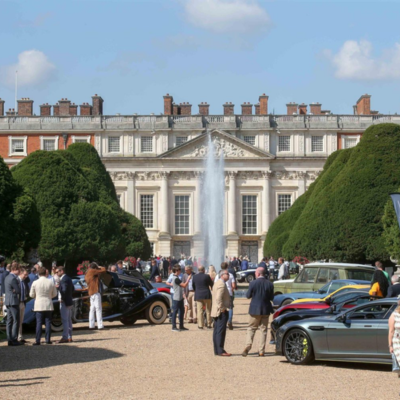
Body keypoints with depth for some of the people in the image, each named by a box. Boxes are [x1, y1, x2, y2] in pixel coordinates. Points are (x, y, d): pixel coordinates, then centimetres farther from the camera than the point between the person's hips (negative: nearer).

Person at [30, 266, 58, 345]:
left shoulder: (35, 283, -8)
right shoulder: (51, 282, -4)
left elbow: (31, 295, 2)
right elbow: (54, 294, 5)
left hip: (39, 305, -1)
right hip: (49, 305, 1)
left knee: (39, 323, 0)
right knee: (48, 323, 7)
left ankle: (38, 340, -3)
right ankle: (48, 340, 7)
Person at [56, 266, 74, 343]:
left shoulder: (64, 279, -17)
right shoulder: (68, 278, 15)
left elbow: (64, 290, -25)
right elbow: (72, 289, 20)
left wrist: (62, 298, -14)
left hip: (64, 302, -10)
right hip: (69, 302, 10)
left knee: (64, 320, -8)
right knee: (69, 320, 14)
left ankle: (65, 337, -8)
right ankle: (69, 337, 19)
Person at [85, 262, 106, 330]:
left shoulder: (87, 274, 18)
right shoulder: (92, 271, -8)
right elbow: (103, 270, -10)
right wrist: (100, 268, 10)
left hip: (91, 293, 9)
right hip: (96, 292, -9)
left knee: (92, 308, 12)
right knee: (98, 308, -10)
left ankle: (91, 325, 11)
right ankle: (100, 325, -14)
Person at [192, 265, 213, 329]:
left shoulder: (195, 277, 2)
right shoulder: (207, 276, -8)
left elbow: (193, 286, 12)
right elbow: (211, 284, 4)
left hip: (198, 295, 2)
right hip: (207, 295, -2)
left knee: (199, 311, 2)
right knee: (208, 310, 9)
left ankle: (200, 325, -1)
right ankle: (209, 324, 12)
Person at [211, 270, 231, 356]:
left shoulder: (217, 283, 17)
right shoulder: (222, 284, -16)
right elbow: (218, 298, -26)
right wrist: (222, 309, -21)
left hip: (216, 311, 11)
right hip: (221, 311, -11)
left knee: (217, 331, 11)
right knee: (221, 331, -8)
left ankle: (217, 350, 15)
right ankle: (220, 351, -8)